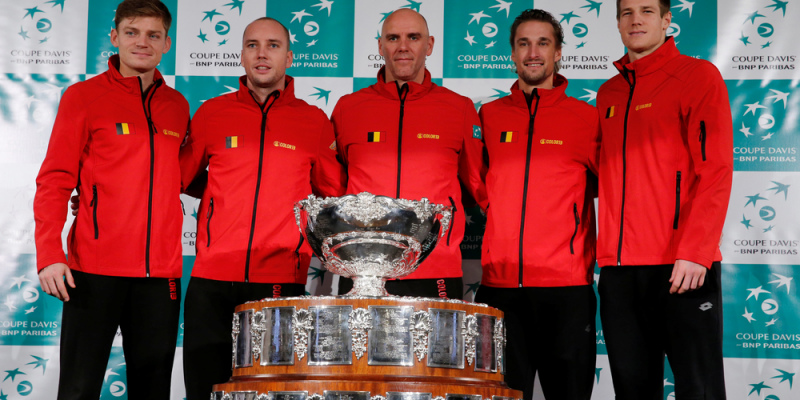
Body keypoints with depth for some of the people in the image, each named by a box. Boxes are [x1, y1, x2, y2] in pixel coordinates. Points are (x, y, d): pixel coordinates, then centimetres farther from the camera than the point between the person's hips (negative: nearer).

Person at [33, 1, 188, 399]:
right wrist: (50, 255, -12)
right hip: (95, 269, -4)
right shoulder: (83, 97, 1)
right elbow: (53, 181, -3)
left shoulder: (177, 107, 13)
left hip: (161, 272, 4)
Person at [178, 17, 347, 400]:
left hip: (283, 282, -1)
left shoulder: (314, 121, 7)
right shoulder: (211, 113, 8)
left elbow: (335, 195, 16)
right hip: (211, 282, 1)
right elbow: (178, 178, 18)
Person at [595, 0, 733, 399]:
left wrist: (694, 251, -17)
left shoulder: (698, 76, 0)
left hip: (684, 266, -5)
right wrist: (605, 252, 10)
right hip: (619, 267, 6)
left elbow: (715, 171, -9)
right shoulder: (608, 94, 17)